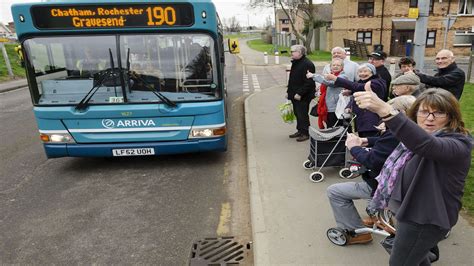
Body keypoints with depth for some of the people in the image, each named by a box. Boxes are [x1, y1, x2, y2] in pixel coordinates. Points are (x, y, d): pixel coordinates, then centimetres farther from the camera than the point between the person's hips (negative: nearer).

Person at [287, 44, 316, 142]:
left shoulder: (307, 64, -17)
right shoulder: (295, 63, 14)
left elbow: (308, 82, -22)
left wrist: (300, 93, -23)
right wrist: (289, 91, 16)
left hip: (303, 96, -9)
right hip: (294, 95, 9)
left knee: (302, 114, -3)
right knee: (297, 113, 16)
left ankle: (305, 133, 8)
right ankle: (300, 131, 28)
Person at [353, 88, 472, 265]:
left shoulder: (458, 144, -25)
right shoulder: (416, 138, 4)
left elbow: (425, 144, -48)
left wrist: (385, 110, -61)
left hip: (427, 219, -8)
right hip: (411, 211, 9)